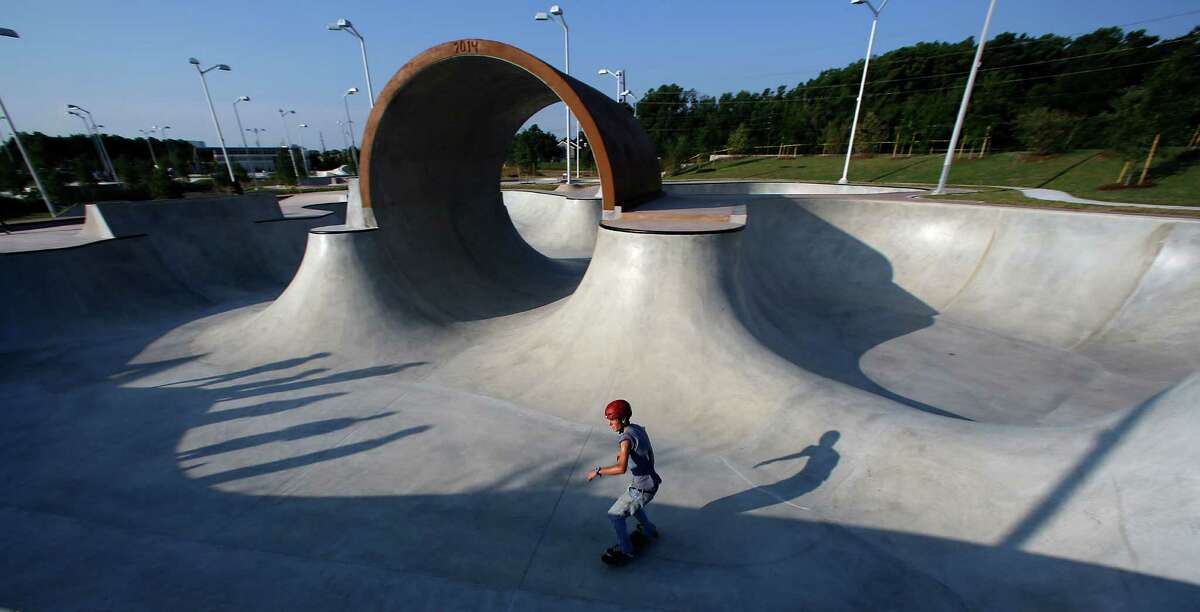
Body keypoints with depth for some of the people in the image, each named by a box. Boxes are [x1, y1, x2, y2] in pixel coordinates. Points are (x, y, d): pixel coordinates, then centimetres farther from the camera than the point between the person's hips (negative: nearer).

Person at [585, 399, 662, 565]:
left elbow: (621, 468, -38)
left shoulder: (626, 438, -27)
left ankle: (625, 551, 21)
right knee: (631, 505, 33)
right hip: (652, 481, 9)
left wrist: (598, 471, -30)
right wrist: (624, 453, 13)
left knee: (615, 515, 5)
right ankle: (649, 531, 51)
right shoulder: (638, 428, -1)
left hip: (642, 487, -9)